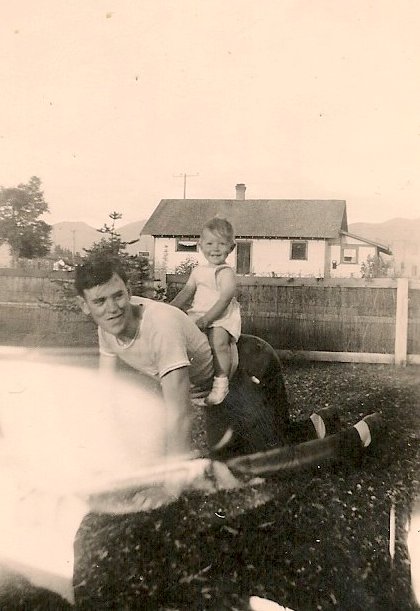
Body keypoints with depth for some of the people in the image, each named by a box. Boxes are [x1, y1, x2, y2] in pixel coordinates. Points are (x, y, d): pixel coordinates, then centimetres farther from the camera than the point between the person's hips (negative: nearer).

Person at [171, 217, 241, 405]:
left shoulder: (226, 273, -8)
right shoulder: (198, 271, 15)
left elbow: (224, 300, -18)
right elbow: (186, 293, 19)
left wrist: (206, 319, -26)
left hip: (221, 318, -7)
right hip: (198, 314, 7)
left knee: (219, 340, -33)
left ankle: (221, 382, -22)